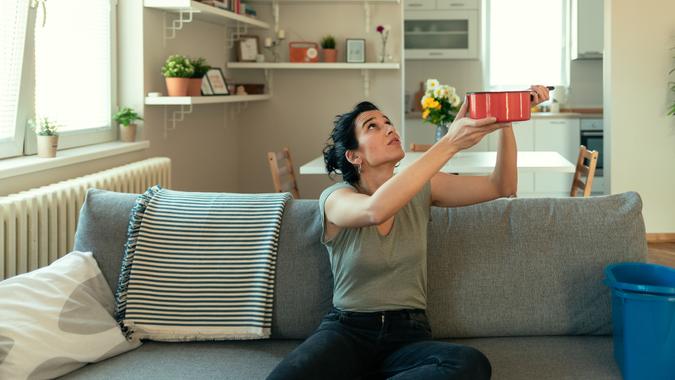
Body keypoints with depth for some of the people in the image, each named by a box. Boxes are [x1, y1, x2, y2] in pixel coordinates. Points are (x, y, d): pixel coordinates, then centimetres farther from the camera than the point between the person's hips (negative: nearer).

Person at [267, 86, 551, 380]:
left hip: (409, 333, 4)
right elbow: (375, 210, -31)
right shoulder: (336, 198, -6)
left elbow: (502, 187, 0)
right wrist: (449, 143, -35)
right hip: (346, 329, -4)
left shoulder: (420, 190, 7)